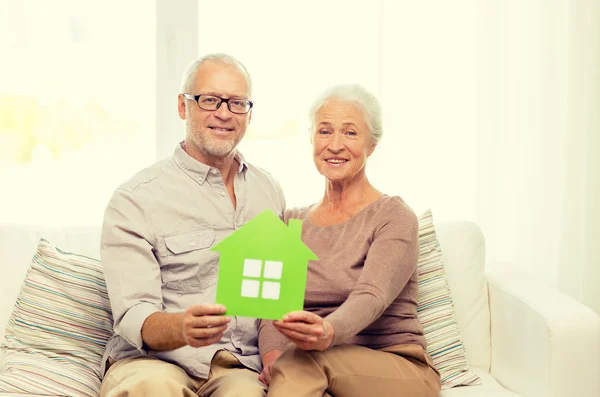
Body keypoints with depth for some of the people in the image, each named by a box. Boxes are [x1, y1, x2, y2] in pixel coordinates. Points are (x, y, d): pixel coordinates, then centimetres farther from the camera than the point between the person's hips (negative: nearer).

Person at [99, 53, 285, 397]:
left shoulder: (270, 193, 14)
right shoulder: (135, 199, -3)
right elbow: (133, 316, -11)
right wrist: (181, 328, -33)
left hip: (239, 368, 2)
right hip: (150, 360, -1)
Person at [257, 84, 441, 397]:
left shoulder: (395, 218, -3)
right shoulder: (292, 222, 13)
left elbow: (370, 299, -20)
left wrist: (328, 333, -43)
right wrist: (273, 358, -20)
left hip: (400, 369, -3)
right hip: (327, 372, 3)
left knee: (300, 360, -33)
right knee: (287, 365, -33)